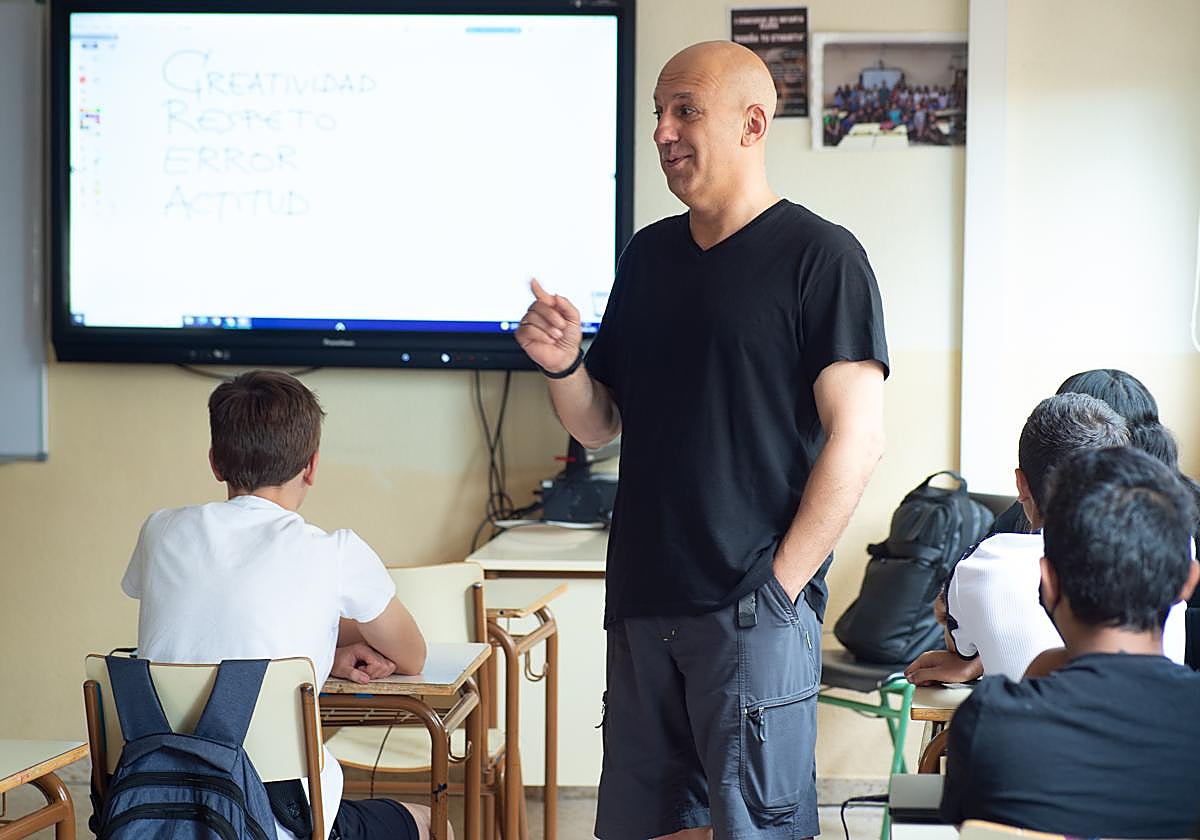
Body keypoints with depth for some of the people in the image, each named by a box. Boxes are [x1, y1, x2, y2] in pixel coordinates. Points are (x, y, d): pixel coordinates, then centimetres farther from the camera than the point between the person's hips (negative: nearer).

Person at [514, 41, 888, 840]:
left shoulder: (818, 256, -5)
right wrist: (564, 364, -4)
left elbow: (858, 437, -11)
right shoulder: (649, 255, 14)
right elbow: (601, 424, 18)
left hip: (755, 614, -6)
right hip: (643, 605, 6)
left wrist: (781, 584, -13)